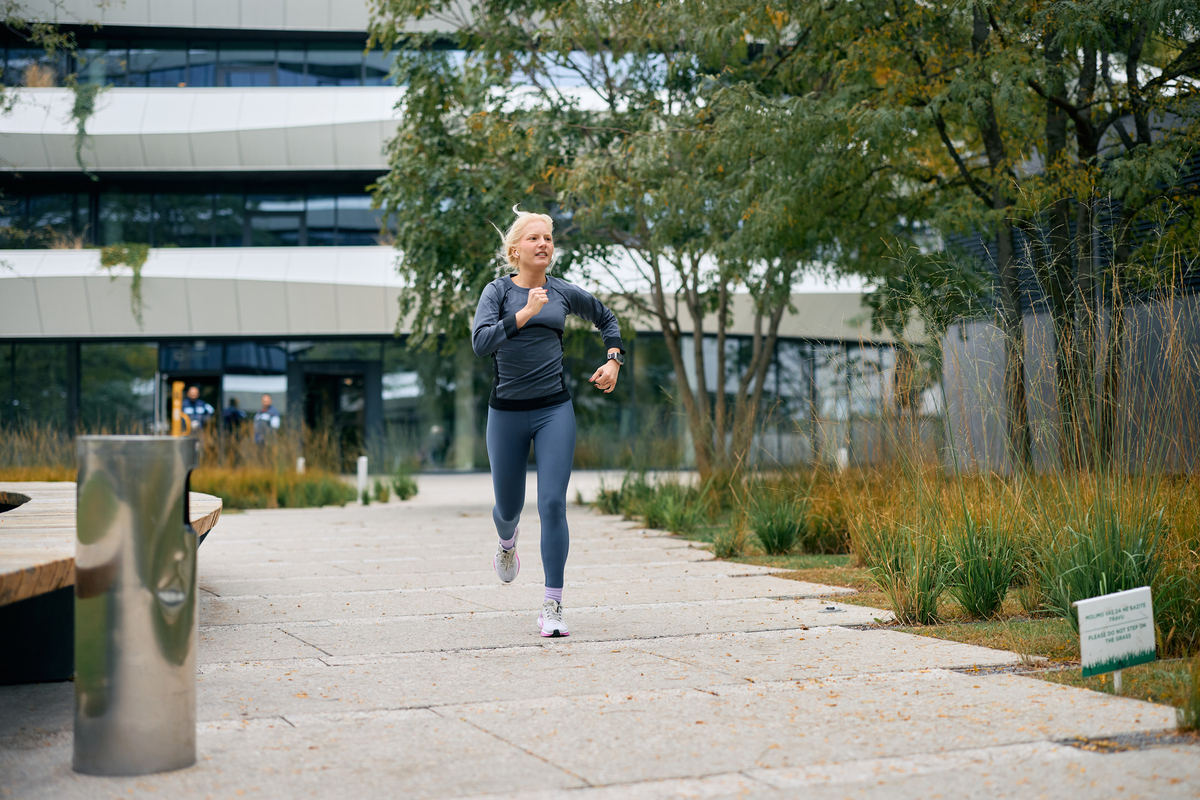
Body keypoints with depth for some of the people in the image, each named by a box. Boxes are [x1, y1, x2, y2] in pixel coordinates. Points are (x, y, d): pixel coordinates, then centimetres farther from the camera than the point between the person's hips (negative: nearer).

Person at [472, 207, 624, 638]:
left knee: (553, 504, -12)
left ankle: (552, 608, -7)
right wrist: (525, 313, -24)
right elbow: (481, 342, -20)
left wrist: (613, 360, 13)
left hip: (554, 409, 0)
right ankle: (508, 541, 53)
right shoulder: (498, 291, -3)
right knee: (508, 506, 14)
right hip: (507, 412, 0)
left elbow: (606, 318, 24)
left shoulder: (564, 293, 5)